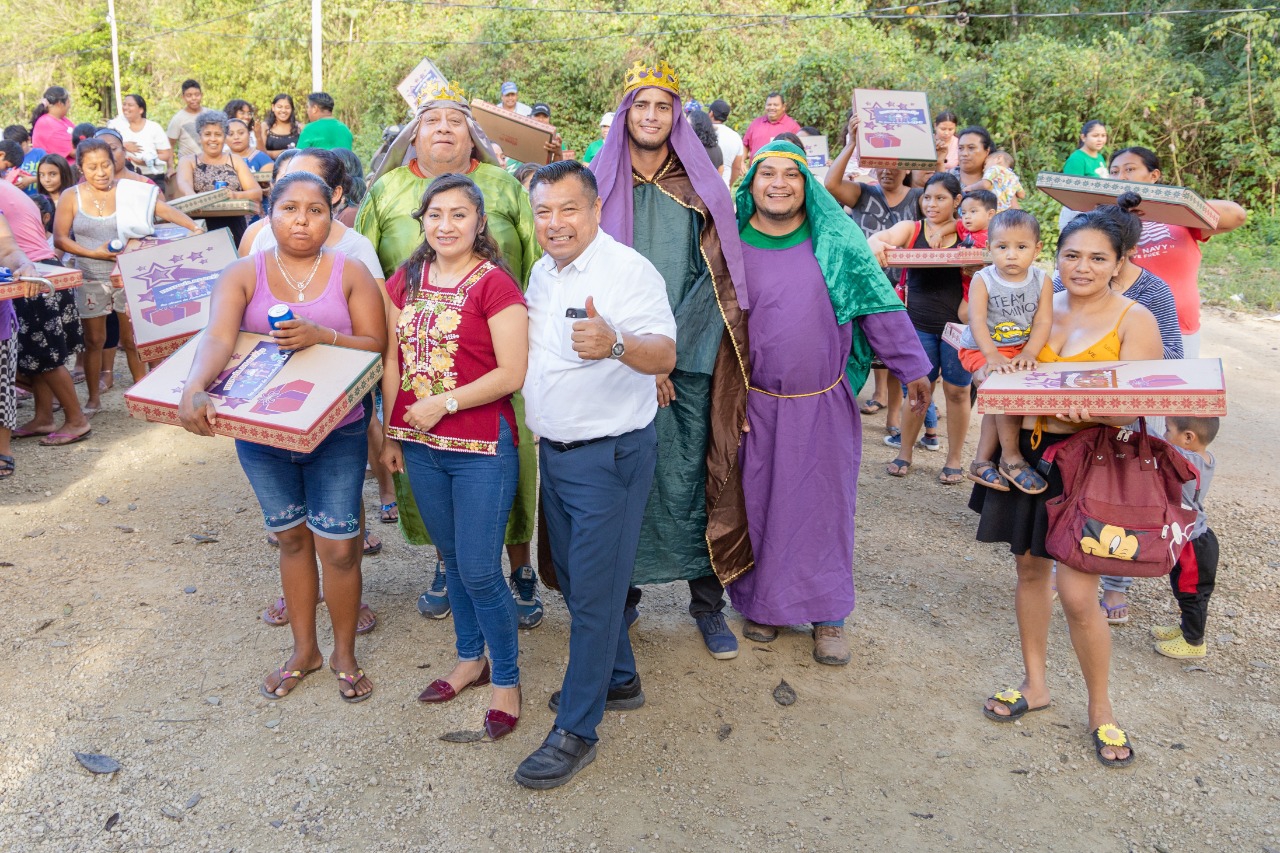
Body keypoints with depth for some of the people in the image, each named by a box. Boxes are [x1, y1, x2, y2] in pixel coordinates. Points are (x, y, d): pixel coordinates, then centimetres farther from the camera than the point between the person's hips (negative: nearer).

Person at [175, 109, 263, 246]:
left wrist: (236, 195, -18)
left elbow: (258, 193, 3)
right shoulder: (188, 161, 12)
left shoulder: (236, 160, 14)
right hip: (200, 227, -1)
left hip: (234, 228, 1)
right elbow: (184, 183, -10)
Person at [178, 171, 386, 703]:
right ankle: (303, 650, 33)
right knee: (292, 538, 16)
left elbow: (376, 345, -7)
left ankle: (344, 654, 23)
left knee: (338, 547, 0)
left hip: (336, 431, -1)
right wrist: (194, 389, -38)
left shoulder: (350, 273, -3)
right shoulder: (243, 274, -3)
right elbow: (218, 337, -19)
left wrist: (321, 335, -24)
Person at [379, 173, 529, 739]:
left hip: (483, 448, -6)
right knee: (453, 561, 19)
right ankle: (471, 658, 36)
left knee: (480, 571, -1)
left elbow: (512, 374, -15)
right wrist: (389, 434, 12)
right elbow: (393, 363, 13)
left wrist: (444, 402, -17)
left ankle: (506, 678, 18)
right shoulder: (407, 280, 8)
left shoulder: (495, 284, -11)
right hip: (420, 447, 6)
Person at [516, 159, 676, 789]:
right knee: (573, 576, 19)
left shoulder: (629, 270, -16)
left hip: (609, 456, -8)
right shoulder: (541, 272, 10)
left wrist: (615, 344, -47)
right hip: (553, 451, 9)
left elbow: (665, 354, -28)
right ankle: (619, 679, 38)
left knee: (593, 591, -2)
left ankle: (576, 730, 9)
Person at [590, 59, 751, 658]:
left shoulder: (700, 187, 8)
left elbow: (717, 276, 2)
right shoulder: (601, 185, 7)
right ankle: (624, 592, 20)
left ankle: (707, 602, 13)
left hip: (691, 361, 0)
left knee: (690, 479, 1)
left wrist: (667, 346, -8)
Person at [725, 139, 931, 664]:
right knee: (757, 504, 8)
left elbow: (881, 306, 3)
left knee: (825, 504, 7)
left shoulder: (838, 241, -2)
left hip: (823, 404, 0)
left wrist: (911, 368, 5)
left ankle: (827, 614, 20)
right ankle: (762, 602, 26)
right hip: (755, 404, 0)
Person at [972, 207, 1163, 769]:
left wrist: (1087, 407, -36)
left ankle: (1100, 709, 17)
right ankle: (1035, 684, 33)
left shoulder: (1134, 320, -7)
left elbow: (1131, 408, -16)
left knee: (1077, 593, -6)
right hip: (1030, 452, 5)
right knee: (1029, 567, 14)